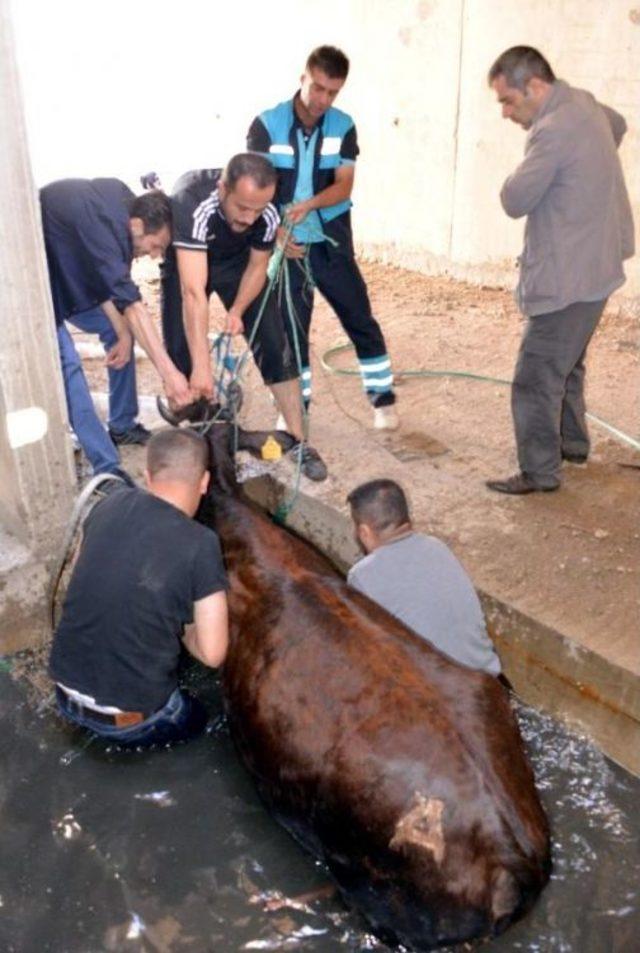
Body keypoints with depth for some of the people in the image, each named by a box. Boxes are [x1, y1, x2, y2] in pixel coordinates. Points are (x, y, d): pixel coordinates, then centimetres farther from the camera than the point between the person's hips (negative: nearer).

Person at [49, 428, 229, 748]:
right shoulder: (200, 544, -18)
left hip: (66, 693, 5)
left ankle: (81, 708, 14)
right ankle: (127, 728, 5)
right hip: (127, 716, -5)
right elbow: (212, 654, -15)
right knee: (193, 718, 27)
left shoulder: (111, 504, -3)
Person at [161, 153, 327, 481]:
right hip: (186, 261, -2)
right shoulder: (191, 204, -42)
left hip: (237, 261, 2)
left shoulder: (267, 215, -30)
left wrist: (237, 310, -24)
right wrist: (201, 367, -51)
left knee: (274, 344, -8)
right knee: (179, 352, -10)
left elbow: (258, 265, -8)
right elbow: (193, 292, -47)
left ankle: (298, 441, 1)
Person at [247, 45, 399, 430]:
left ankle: (383, 396, 14)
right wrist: (277, 229, -26)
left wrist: (309, 204, -26)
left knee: (360, 318, 2)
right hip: (287, 243, -1)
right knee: (290, 325, 5)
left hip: (332, 241, 1)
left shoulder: (343, 126, -2)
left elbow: (344, 186, -8)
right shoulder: (267, 124, -8)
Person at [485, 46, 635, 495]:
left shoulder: (554, 130, -23)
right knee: (566, 364, 23)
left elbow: (514, 200, -19)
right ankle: (572, 443, 37)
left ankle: (540, 472, 5)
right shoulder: (580, 102, 9)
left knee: (536, 379, -4)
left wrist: (527, 172, 1)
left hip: (567, 277, -10)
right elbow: (618, 124, 31)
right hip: (591, 266, 10)